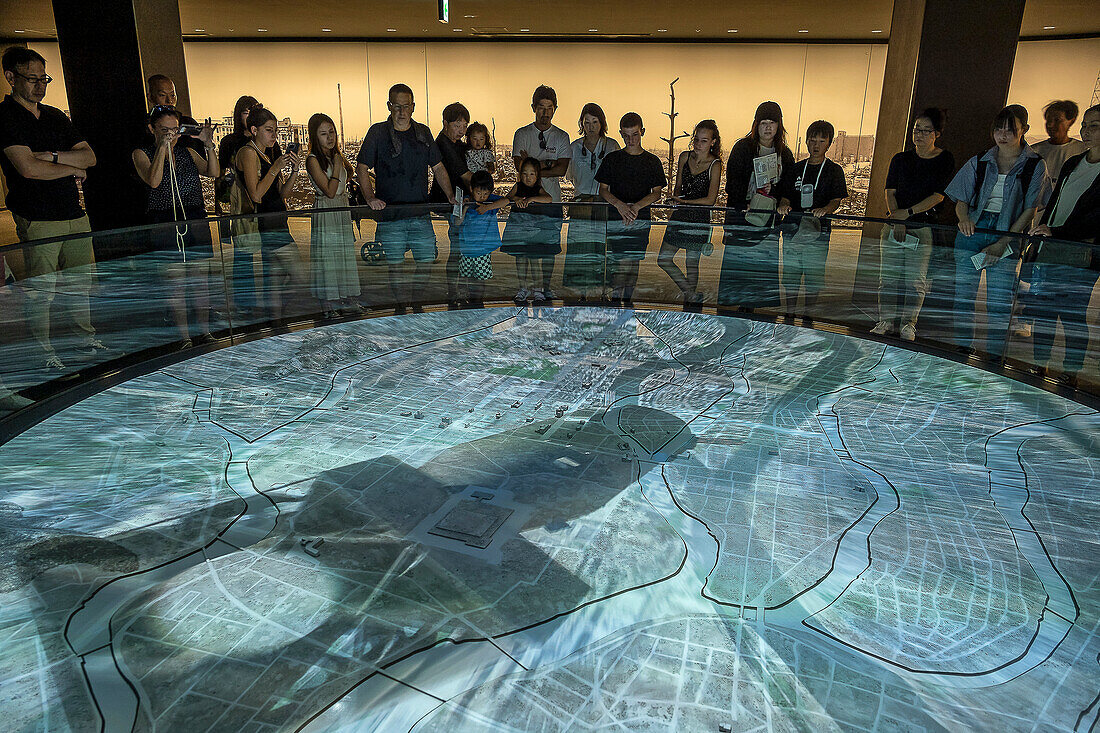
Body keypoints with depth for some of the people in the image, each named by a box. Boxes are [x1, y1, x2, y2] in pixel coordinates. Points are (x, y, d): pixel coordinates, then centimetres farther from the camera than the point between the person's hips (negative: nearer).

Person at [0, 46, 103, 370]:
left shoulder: (55, 116, 18)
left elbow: (89, 156, 9)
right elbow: (28, 168, -17)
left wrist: (52, 156, -7)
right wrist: (73, 169, -3)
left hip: (74, 214, 6)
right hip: (38, 220, -6)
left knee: (80, 282, 12)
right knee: (40, 291, -1)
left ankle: (86, 341, 25)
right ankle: (44, 354, 10)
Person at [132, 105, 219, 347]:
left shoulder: (187, 151, 15)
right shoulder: (142, 154, 4)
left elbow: (213, 173, 0)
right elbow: (153, 181, -15)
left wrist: (208, 145, -12)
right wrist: (162, 147, -16)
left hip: (196, 219, 4)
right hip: (165, 222, -3)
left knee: (201, 278, 4)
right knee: (175, 281, -2)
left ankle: (204, 332, 15)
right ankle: (184, 338, 5)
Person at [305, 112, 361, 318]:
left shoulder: (337, 156, 9)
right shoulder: (313, 160, -12)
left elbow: (350, 172, 29)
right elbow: (330, 191, -17)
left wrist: (342, 183, 10)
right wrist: (337, 166, -14)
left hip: (343, 212, 7)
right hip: (324, 214, -7)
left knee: (345, 255, 11)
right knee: (327, 258, -3)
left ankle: (347, 301, 19)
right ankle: (328, 304, 4)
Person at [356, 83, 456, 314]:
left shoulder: (423, 132, 10)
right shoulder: (378, 132, 1)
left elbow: (438, 167, 15)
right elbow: (362, 168, 0)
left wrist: (451, 196, 3)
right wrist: (370, 198, -13)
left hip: (420, 213, 3)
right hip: (390, 214, -3)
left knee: (426, 259, 3)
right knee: (395, 264, 1)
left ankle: (417, 302, 23)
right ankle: (401, 307, 17)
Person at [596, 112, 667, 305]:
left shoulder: (652, 161, 7)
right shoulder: (612, 159, 6)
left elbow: (657, 193, 4)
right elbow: (603, 190, 5)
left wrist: (636, 206, -14)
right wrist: (619, 205, -14)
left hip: (641, 219, 1)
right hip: (616, 218, -1)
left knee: (634, 263, 5)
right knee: (621, 263, -10)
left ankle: (628, 300, 19)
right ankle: (615, 300, 3)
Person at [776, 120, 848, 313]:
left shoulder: (834, 171, 6)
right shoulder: (795, 169, 15)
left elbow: (836, 200, -3)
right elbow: (786, 196, 13)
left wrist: (825, 210, -25)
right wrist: (784, 205, -12)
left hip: (818, 231, -3)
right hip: (792, 229, 3)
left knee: (814, 277, -1)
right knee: (790, 275, 5)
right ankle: (789, 315, 17)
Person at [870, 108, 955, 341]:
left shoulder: (945, 160, 3)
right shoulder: (900, 159, 10)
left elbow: (938, 195, -6)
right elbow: (890, 192, 4)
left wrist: (908, 212, -14)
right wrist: (896, 220, -10)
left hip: (923, 227, -2)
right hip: (894, 223, 2)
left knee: (916, 279, -3)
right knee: (888, 276, 1)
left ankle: (908, 323, 6)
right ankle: (886, 320, 10)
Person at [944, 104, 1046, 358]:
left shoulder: (1035, 165, 3)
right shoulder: (979, 162, 9)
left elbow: (1030, 210, -1)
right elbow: (961, 201, 8)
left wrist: (1003, 243, -10)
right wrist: (964, 218, -16)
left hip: (1007, 235, -2)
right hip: (972, 230, 2)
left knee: (999, 302, -4)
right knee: (963, 294, 3)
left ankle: (994, 356, 6)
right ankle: (962, 351, 16)